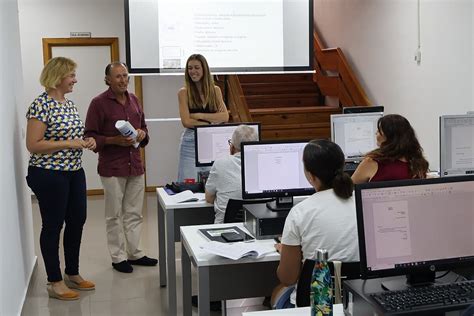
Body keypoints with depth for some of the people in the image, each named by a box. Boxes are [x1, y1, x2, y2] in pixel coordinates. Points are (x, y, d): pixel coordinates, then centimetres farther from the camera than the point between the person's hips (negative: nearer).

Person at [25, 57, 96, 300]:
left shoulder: (69, 103, 10)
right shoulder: (41, 104, -16)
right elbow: (33, 145, -19)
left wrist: (86, 141, 2)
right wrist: (68, 144, -22)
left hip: (74, 172, 9)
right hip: (50, 175, -8)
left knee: (77, 221, 14)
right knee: (53, 226, 4)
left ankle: (72, 274, 31)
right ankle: (55, 282, 18)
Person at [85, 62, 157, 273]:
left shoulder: (133, 99, 10)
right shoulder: (99, 103, -9)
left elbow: (143, 126, 22)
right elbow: (90, 136, -9)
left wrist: (142, 133, 0)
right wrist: (115, 140, -20)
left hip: (135, 164, 6)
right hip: (112, 167, -6)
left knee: (134, 213, 13)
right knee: (115, 215, 4)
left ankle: (134, 253, 25)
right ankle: (118, 257, 16)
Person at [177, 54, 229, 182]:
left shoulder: (215, 90, 8)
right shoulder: (184, 92, 1)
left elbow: (225, 116, -4)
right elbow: (186, 122, -9)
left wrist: (199, 115, -10)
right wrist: (212, 121, -10)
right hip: (191, 143, -2)